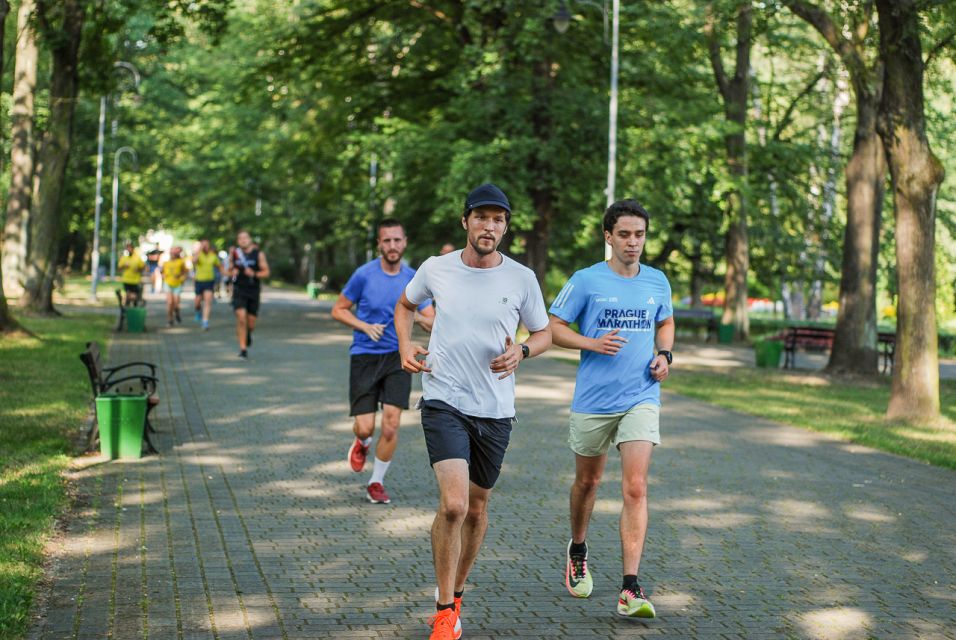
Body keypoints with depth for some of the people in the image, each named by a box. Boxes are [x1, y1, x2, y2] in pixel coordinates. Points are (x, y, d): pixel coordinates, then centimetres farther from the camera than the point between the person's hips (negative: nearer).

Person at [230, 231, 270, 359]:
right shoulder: (234, 253, 3)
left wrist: (254, 274, -19)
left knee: (251, 323, 6)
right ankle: (243, 349, -11)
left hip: (254, 291, 0)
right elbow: (230, 269, 16)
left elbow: (266, 272, -2)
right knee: (241, 318, -17)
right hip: (239, 290, 0)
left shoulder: (259, 253, -3)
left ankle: (248, 334, 45)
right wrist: (232, 272, -7)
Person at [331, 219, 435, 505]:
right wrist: (366, 327, -13)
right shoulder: (364, 275, -6)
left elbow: (432, 321, 2)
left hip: (397, 356, 2)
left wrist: (419, 317, -22)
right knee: (365, 427, -6)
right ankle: (362, 443, 33)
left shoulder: (413, 278, 1)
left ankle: (376, 483, 10)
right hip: (364, 356, -2)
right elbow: (338, 310, 2)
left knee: (391, 424, -9)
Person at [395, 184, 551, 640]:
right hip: (444, 402, -2)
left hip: (495, 412, 2)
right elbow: (405, 304, 19)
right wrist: (405, 346, 2)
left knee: (476, 508, 13)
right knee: (453, 504, -18)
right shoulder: (436, 269, -2)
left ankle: (455, 593, 36)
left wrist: (522, 351, -12)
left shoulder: (522, 279, -2)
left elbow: (544, 333, 10)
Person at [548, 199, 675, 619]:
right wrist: (592, 343, -17)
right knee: (587, 481, 15)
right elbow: (553, 327, -2)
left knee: (635, 488, -12)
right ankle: (578, 552, 45)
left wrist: (664, 355, 4)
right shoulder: (586, 281, -5)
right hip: (593, 400, -1)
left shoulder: (657, 281, 6)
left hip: (641, 399, 1)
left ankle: (630, 591, -14)